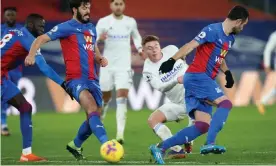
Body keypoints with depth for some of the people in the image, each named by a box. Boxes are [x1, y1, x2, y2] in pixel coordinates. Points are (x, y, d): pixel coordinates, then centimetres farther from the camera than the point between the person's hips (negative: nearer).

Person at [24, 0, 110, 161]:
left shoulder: (91, 28, 19)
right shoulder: (66, 27, -2)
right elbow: (42, 39, -7)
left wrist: (100, 59, 8)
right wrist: (32, 54, -26)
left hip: (92, 79, 7)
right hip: (76, 79, -7)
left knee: (95, 117, 9)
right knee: (92, 109, -28)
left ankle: (75, 145, 33)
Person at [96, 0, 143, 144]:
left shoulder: (131, 22, 5)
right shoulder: (103, 22, -3)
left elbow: (136, 36, 23)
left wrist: (139, 48, 4)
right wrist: (99, 40, -26)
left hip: (124, 66, 0)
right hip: (107, 65, 0)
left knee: (122, 98, -13)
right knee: (105, 97, 10)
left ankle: (120, 134, -20)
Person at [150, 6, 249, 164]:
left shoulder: (230, 39, 18)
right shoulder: (213, 31, -10)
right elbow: (191, 45, -19)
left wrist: (227, 72, 22)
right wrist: (172, 60, -29)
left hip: (205, 80, 9)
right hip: (197, 76, -9)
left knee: (202, 126, -1)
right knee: (226, 103, -22)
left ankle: (160, 148, 1)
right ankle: (210, 144, -29)